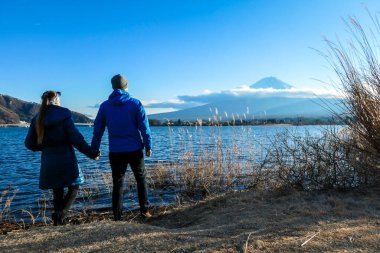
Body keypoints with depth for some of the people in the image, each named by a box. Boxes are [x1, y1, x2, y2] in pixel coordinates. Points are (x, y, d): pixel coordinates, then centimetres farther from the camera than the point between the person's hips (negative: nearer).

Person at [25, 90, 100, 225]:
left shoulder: (37, 119, 5)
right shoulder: (63, 114, -9)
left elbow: (29, 143, 8)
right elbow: (76, 138, -14)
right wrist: (92, 153, -9)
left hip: (48, 162, 5)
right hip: (66, 160, -5)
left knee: (57, 192, 15)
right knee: (74, 188, 9)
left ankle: (59, 222, 18)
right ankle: (60, 213, -11)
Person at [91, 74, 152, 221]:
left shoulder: (105, 106, 3)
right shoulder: (135, 104, -3)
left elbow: (98, 130, 5)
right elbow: (144, 127, -6)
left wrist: (94, 149, 12)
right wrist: (148, 146, -1)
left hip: (115, 152, 2)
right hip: (135, 150, -1)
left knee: (117, 184, 9)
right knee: (141, 180, 14)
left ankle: (117, 216, 10)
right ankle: (144, 211, 14)